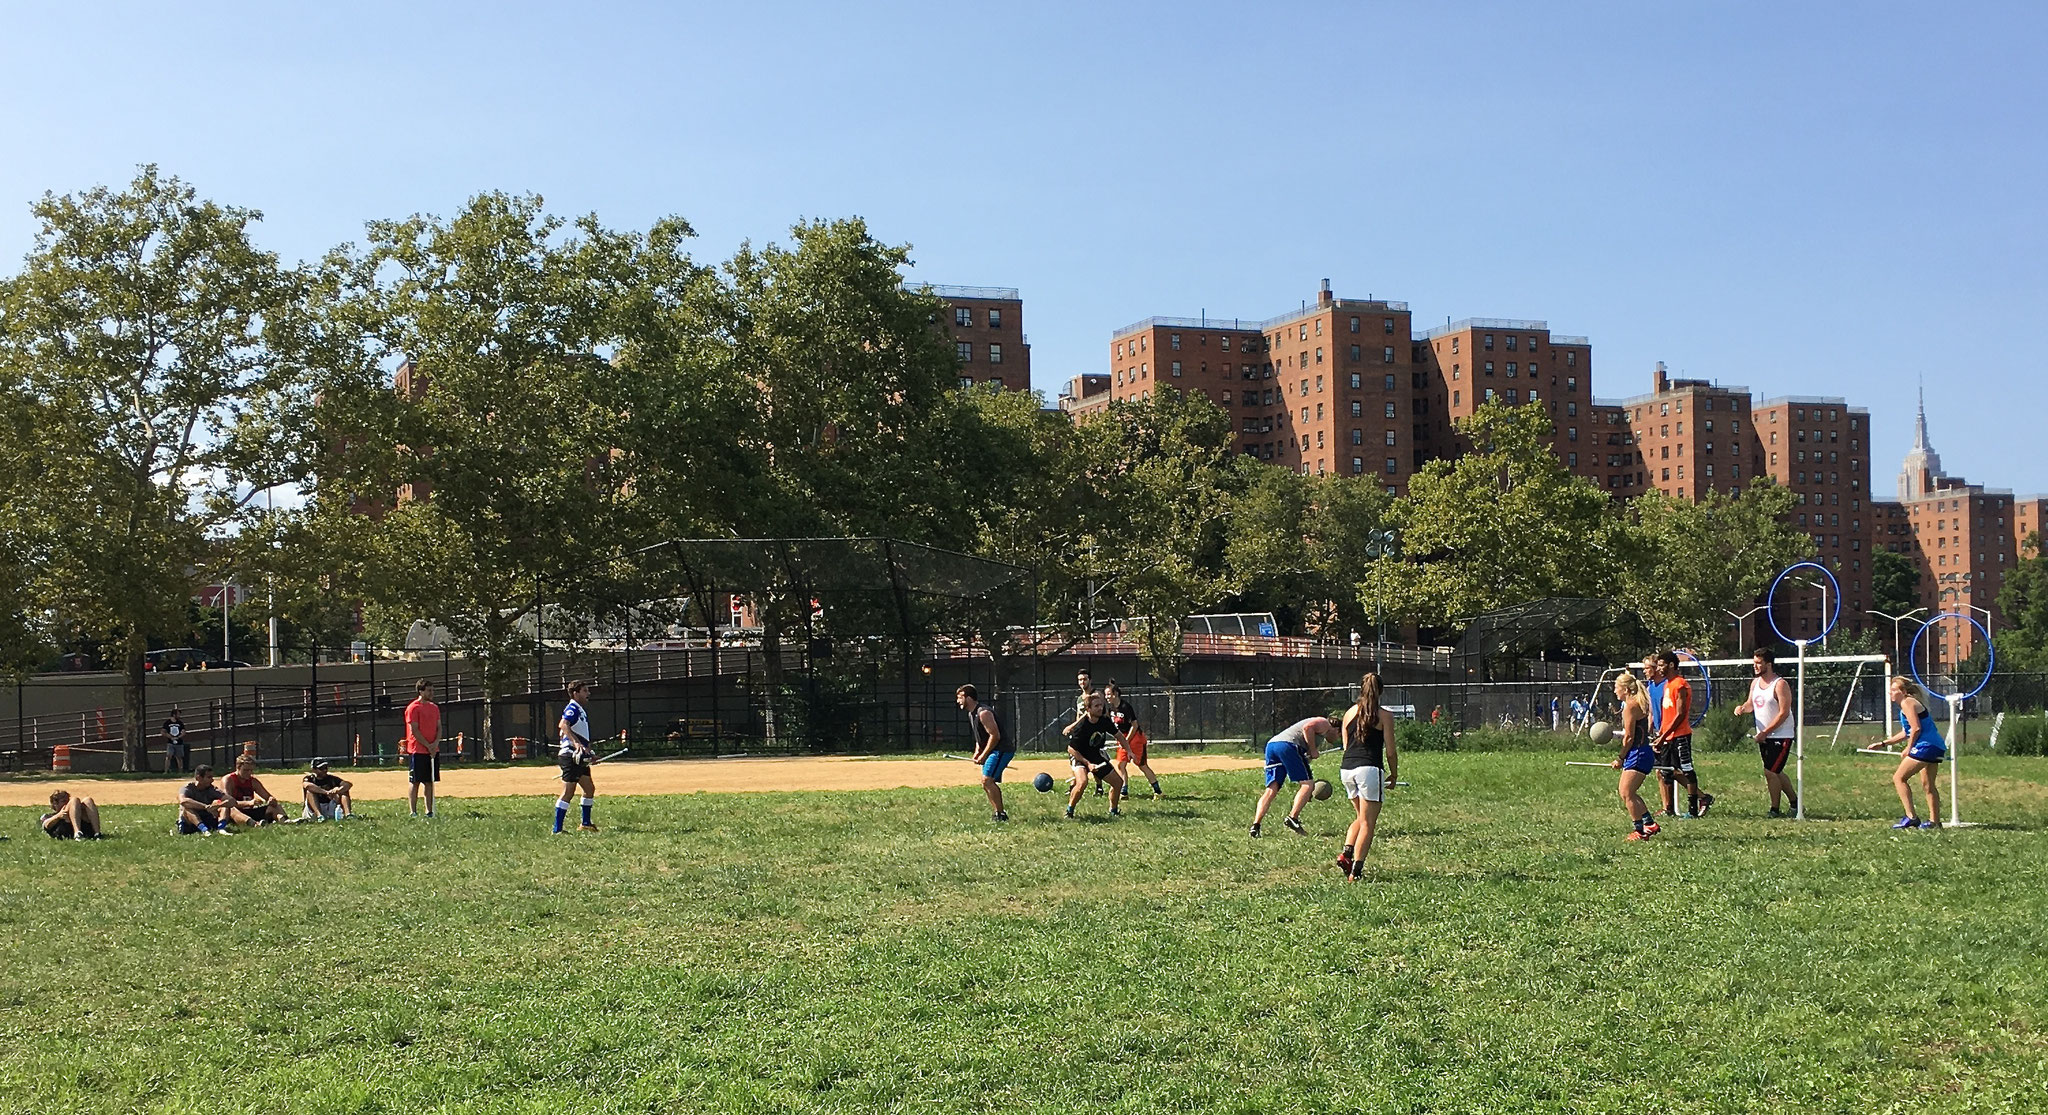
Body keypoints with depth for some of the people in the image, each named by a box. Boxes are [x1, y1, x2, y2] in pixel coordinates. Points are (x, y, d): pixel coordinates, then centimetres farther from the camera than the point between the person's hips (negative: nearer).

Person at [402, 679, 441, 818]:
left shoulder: (434, 708, 14)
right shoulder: (413, 708, -8)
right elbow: (414, 731, -12)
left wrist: (436, 743, -5)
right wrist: (428, 746, -13)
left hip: (433, 751, 7)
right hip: (417, 751, -7)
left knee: (430, 782, 8)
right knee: (414, 782, -3)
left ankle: (429, 812, 11)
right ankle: (413, 812, -1)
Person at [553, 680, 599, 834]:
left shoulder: (581, 710, 19)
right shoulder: (572, 708, -12)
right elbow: (563, 725, -32)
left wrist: (590, 751, 27)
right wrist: (576, 743, -43)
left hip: (580, 757, 11)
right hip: (570, 756, -11)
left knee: (590, 789, 16)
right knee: (568, 792, -11)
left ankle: (585, 824, 27)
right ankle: (557, 830, -9)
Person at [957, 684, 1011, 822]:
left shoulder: (983, 713, -20)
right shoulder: (971, 713, 13)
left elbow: (995, 735, -22)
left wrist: (983, 755, -16)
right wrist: (977, 752, 8)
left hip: (1002, 749, -11)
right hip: (992, 751, 11)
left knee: (987, 780, -18)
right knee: (986, 782, 12)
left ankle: (1000, 814, -14)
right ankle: (999, 813, 17)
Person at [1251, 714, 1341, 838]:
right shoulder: (1324, 724, 12)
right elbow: (1307, 728, -11)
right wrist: (1313, 751, -4)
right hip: (1288, 744, -9)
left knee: (1271, 790, 3)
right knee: (1307, 784, -3)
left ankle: (1256, 825, -10)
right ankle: (1292, 818, -15)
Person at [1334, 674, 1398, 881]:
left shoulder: (1349, 713, 13)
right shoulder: (1384, 716, -1)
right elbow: (1390, 751, 0)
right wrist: (1394, 775, 14)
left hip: (1346, 768, 5)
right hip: (1369, 769, -5)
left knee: (1361, 817, 23)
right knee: (1368, 823, 1)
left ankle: (1346, 853, 6)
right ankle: (1356, 870, -5)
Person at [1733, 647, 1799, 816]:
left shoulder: (1780, 685, -15)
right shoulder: (1755, 683, 9)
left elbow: (1784, 713, -18)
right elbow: (1751, 704, 18)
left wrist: (1765, 732, -20)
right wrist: (1742, 708, -7)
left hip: (1780, 736, -8)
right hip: (1764, 737, 8)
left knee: (1770, 772, -11)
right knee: (1775, 772, 14)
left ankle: (1775, 810, -2)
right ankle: (1795, 802, 28)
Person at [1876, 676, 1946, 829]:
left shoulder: (1907, 702, -9)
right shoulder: (1908, 703, 21)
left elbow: (1916, 728, -18)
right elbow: (1906, 733, 27)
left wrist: (1908, 748, -9)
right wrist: (1883, 743, 26)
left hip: (1926, 746, -11)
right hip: (1937, 747, 11)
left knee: (1899, 778, -7)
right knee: (1928, 784, 17)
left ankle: (1910, 817, -13)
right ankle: (1934, 821, 20)